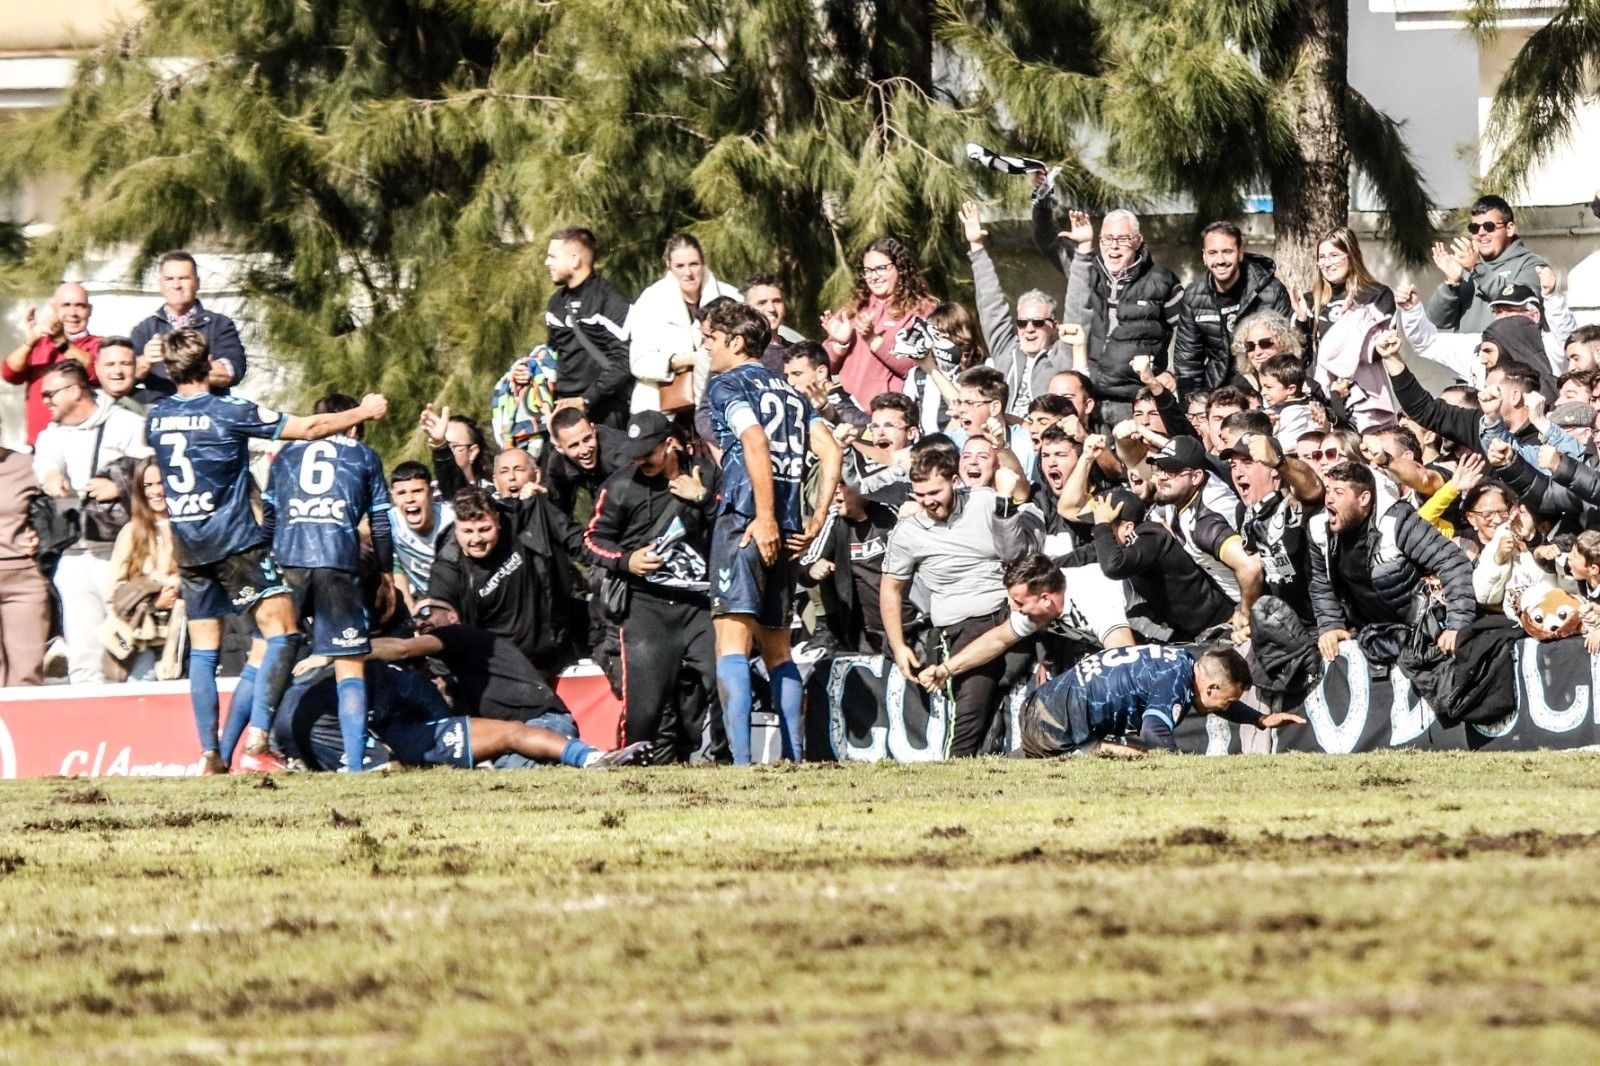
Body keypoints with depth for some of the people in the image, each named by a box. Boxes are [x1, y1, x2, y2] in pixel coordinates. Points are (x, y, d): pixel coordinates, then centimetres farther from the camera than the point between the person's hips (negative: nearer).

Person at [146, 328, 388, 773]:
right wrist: (364, 413, 7)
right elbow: (308, 428, -7)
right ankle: (256, 741, -19)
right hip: (236, 542, -6)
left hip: (188, 547, 6)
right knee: (282, 631, -6)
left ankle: (212, 755, 5)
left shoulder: (156, 418, 5)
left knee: (203, 648, 10)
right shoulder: (229, 412, -11)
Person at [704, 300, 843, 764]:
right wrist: (816, 521, 10)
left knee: (731, 639, -14)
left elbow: (755, 441, -17)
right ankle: (794, 757, 13)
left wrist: (765, 518, -20)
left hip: (745, 522, -8)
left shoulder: (726, 385, 0)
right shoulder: (791, 393, 22)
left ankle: (740, 757, -27)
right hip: (787, 531, 8)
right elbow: (831, 452, 12)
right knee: (777, 647, 17)